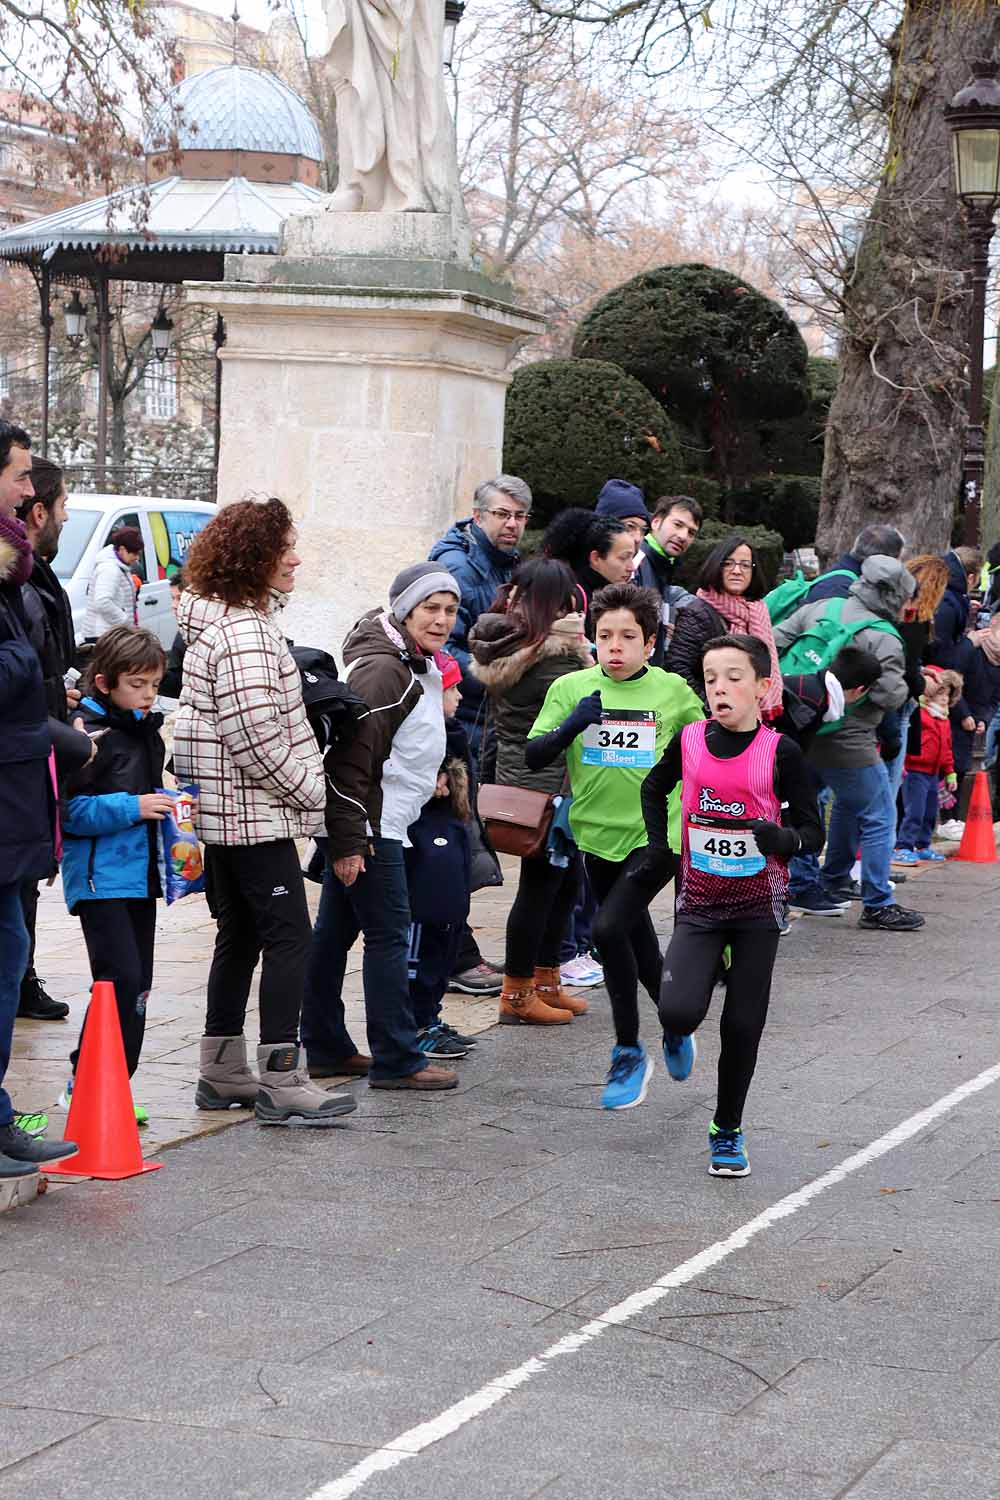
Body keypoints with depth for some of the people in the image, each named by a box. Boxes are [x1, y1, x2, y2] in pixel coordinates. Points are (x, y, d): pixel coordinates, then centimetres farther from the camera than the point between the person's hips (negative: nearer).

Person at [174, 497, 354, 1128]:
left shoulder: (222, 621, 15)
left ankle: (222, 1073, 20)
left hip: (223, 813, 11)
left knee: (240, 936, 15)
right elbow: (257, 738, -24)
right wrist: (313, 793, -12)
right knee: (289, 937, -8)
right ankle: (282, 1083, -8)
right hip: (255, 812, -11)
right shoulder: (245, 635, -20)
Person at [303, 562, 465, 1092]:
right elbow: (348, 758, -23)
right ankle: (396, 1061, -4)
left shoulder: (417, 666, 14)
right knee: (387, 934, -7)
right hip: (369, 826, -10)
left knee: (334, 932, 13)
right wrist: (347, 842, -24)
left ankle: (321, 1047, 20)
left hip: (377, 823, 10)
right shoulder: (382, 671, -19)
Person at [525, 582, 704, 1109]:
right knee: (637, 940, 17)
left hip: (657, 834, -4)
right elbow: (533, 757, -7)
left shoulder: (672, 690, -5)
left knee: (609, 928, -20)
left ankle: (628, 1053, -5)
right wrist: (572, 725, -22)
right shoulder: (572, 688, -2)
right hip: (598, 834, 4)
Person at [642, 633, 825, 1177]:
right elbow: (654, 787, 19)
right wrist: (658, 847, 9)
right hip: (699, 904, 1)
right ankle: (677, 1034, 21)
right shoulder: (690, 740, -3)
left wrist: (782, 838, -28)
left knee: (743, 1025, 2)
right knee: (679, 1010, -17)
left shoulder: (778, 751, -11)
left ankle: (728, 1131, 21)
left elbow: (813, 832, -7)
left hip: (758, 907, -1)